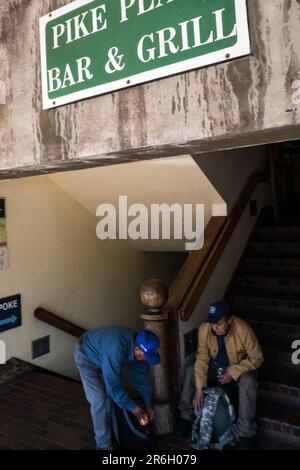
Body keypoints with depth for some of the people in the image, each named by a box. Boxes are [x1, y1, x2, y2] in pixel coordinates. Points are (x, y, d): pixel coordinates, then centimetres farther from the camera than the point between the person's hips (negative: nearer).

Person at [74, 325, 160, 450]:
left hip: (103, 356, 7)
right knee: (100, 401, -10)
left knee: (111, 395, 8)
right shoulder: (116, 350, -43)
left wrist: (148, 404, -3)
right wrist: (132, 406, -23)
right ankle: (104, 444, 3)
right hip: (86, 356, -7)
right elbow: (113, 384, -34)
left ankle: (112, 430, 29)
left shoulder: (139, 348, -19)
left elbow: (141, 375, -6)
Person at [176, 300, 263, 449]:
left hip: (238, 370, -3)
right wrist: (199, 389, -28)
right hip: (214, 368, 3)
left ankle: (246, 433, -21)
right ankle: (187, 417, -4)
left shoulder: (243, 329, -30)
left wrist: (233, 371, -27)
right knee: (190, 371, -20)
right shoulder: (204, 329, -23)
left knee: (248, 381, -34)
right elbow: (202, 359, -20)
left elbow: (256, 358, -18)